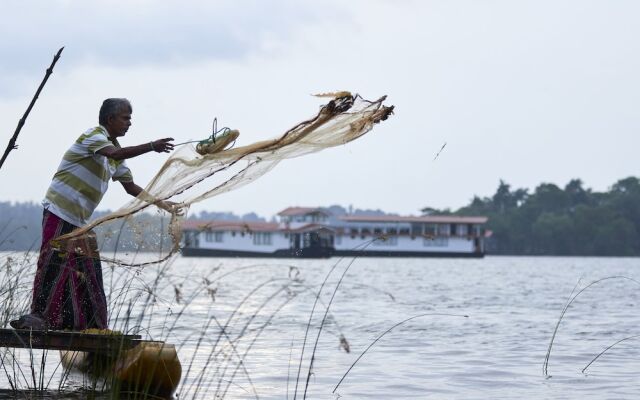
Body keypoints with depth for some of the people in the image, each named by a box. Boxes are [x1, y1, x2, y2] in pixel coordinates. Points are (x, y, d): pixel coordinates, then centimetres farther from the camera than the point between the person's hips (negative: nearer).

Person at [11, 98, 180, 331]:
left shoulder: (114, 153, 17)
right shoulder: (93, 136, -10)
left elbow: (131, 188, 22)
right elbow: (116, 153, -31)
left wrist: (162, 204, 15)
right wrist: (152, 147, -34)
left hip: (80, 220, 9)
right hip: (60, 212, -9)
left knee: (87, 270, 6)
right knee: (54, 263, -13)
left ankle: (92, 325, 8)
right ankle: (39, 315, -14)